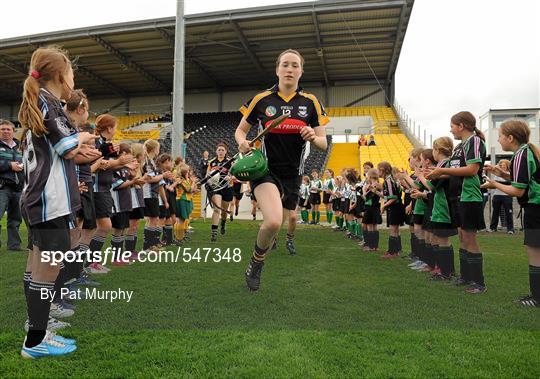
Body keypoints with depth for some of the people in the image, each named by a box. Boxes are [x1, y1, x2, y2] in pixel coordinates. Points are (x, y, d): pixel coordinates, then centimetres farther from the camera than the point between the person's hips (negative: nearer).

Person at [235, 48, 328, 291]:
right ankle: (256, 260, 4)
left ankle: (256, 265, 41)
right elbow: (240, 130, 9)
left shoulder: (310, 102, 2)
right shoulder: (261, 99, -1)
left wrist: (313, 137, -19)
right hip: (265, 169, -3)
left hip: (292, 175, 3)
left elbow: (323, 143, 3)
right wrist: (242, 142, -13)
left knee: (275, 226, 13)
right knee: (273, 221, -27)